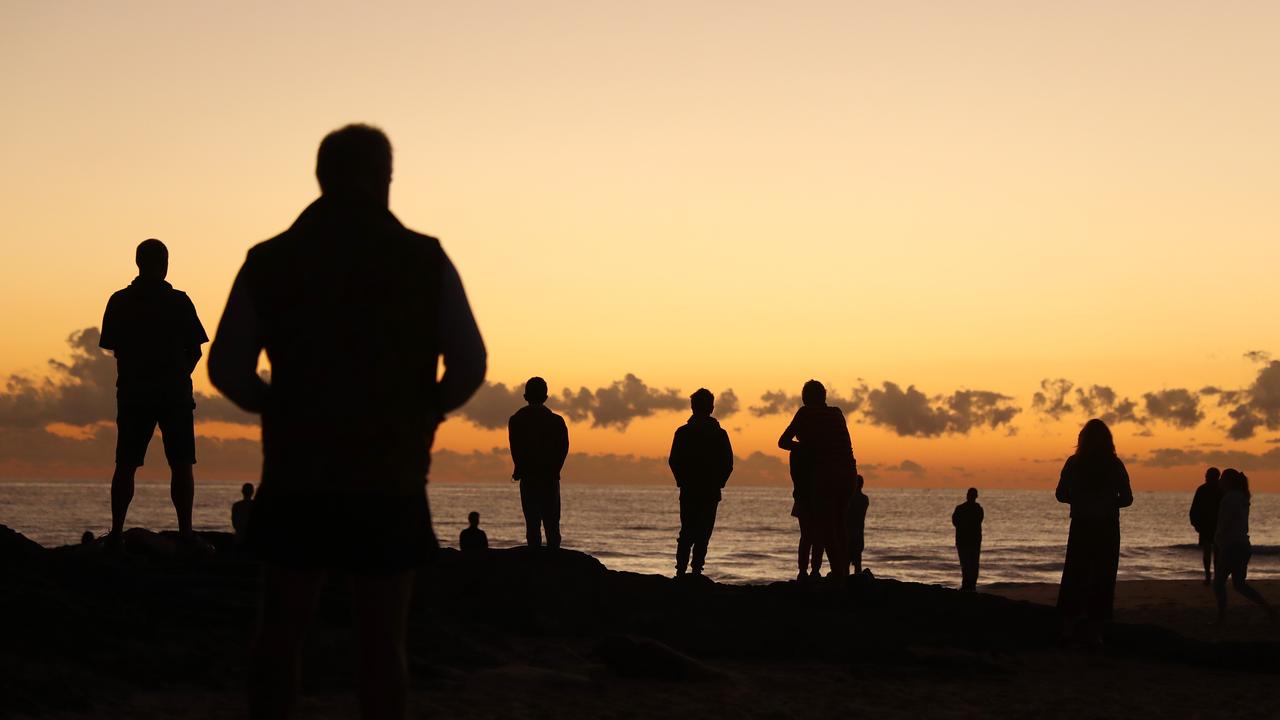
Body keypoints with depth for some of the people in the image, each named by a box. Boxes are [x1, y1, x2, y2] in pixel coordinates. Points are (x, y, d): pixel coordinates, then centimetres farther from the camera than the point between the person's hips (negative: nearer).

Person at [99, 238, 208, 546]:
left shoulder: (119, 302, 2)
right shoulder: (179, 301, -4)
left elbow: (115, 349, 7)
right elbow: (195, 350, -1)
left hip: (133, 394, 2)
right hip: (175, 394, -2)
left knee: (126, 465, 6)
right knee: (181, 465, 1)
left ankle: (116, 532, 1)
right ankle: (185, 532, -4)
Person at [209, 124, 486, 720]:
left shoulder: (269, 262, 2)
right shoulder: (424, 261, -1)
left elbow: (227, 369, 1)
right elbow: (469, 367, -4)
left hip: (295, 475, 1)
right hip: (390, 480, -1)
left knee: (280, 632, 11)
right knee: (382, 642, 6)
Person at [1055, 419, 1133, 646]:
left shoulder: (1074, 463, -2)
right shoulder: (1114, 465, -4)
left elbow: (1061, 495, 1)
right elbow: (1127, 499, -4)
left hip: (1081, 526, 1)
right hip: (1107, 528, -1)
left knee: (1075, 576, 9)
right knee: (1102, 578, 4)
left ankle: (1069, 625, 5)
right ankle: (1094, 629, 2)